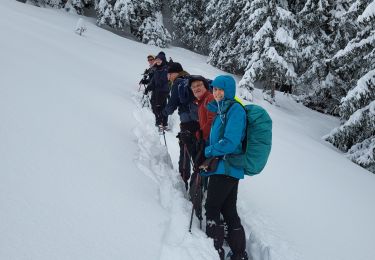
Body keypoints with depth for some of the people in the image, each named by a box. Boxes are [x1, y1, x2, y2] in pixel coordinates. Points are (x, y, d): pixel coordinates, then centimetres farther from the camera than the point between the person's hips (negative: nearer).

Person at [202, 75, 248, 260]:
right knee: (229, 210, 13)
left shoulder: (235, 109, -14)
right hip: (229, 168, 9)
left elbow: (230, 142, -21)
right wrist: (209, 155, 7)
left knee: (211, 208, -1)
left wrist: (208, 151, -8)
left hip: (226, 168, -9)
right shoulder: (222, 110, 14)